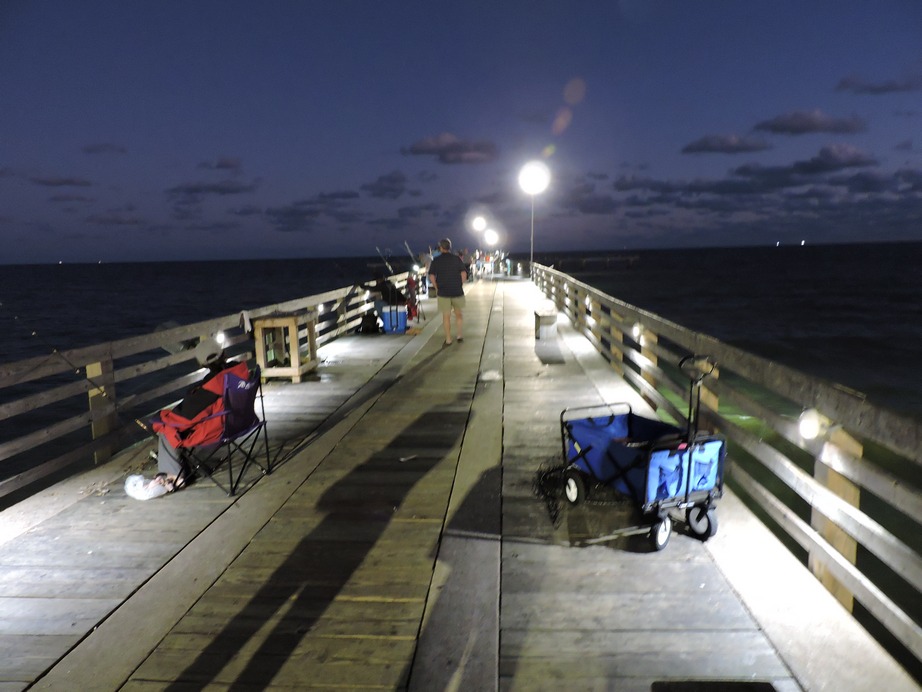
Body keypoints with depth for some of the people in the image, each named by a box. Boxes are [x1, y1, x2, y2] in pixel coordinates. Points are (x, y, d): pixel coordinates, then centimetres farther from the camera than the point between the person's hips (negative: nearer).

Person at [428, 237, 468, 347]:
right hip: (457, 291, 1)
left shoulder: (436, 260, -1)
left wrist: (436, 288, 2)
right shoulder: (456, 258, 0)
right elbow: (464, 273, -7)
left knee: (446, 317, 5)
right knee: (459, 314, 17)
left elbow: (431, 276, -7)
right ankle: (460, 336, 18)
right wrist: (460, 285, 2)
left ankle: (448, 340, 7)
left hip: (443, 292, -1)